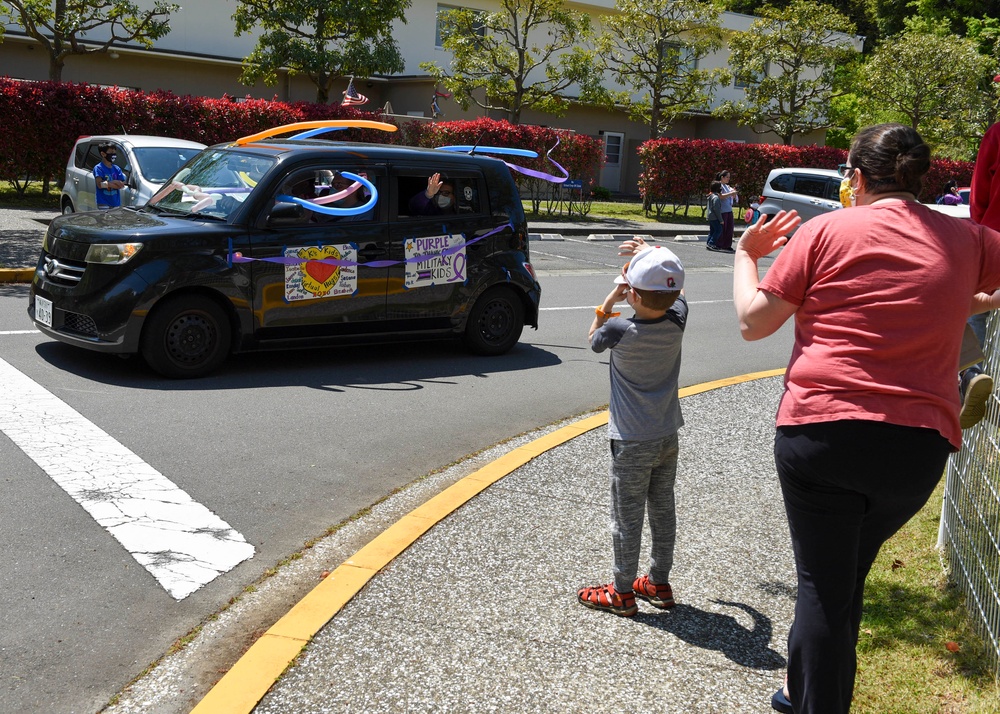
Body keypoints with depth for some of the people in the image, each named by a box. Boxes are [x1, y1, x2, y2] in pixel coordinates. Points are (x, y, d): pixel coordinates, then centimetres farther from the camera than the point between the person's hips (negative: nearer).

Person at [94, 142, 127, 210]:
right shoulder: (98, 168, -5)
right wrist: (115, 182, -11)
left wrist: (108, 184, -13)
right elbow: (99, 184, -16)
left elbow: (122, 185, 0)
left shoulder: (117, 168, 9)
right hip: (104, 203, -6)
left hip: (116, 202, 6)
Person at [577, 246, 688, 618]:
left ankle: (622, 593, 15)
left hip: (632, 443, -6)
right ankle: (659, 583, 29)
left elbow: (593, 338, 1)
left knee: (627, 518, 5)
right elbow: (676, 294, 14)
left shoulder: (620, 330, -22)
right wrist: (653, 262, 8)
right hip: (668, 438, 6)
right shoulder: (676, 321, -9)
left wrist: (610, 300, -1)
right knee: (663, 511, 16)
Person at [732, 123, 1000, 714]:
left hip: (820, 432, -3)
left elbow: (753, 322, 1)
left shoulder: (826, 231, -2)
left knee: (823, 583, 6)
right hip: (919, 444, 4)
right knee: (846, 578, 22)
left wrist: (746, 254, 18)